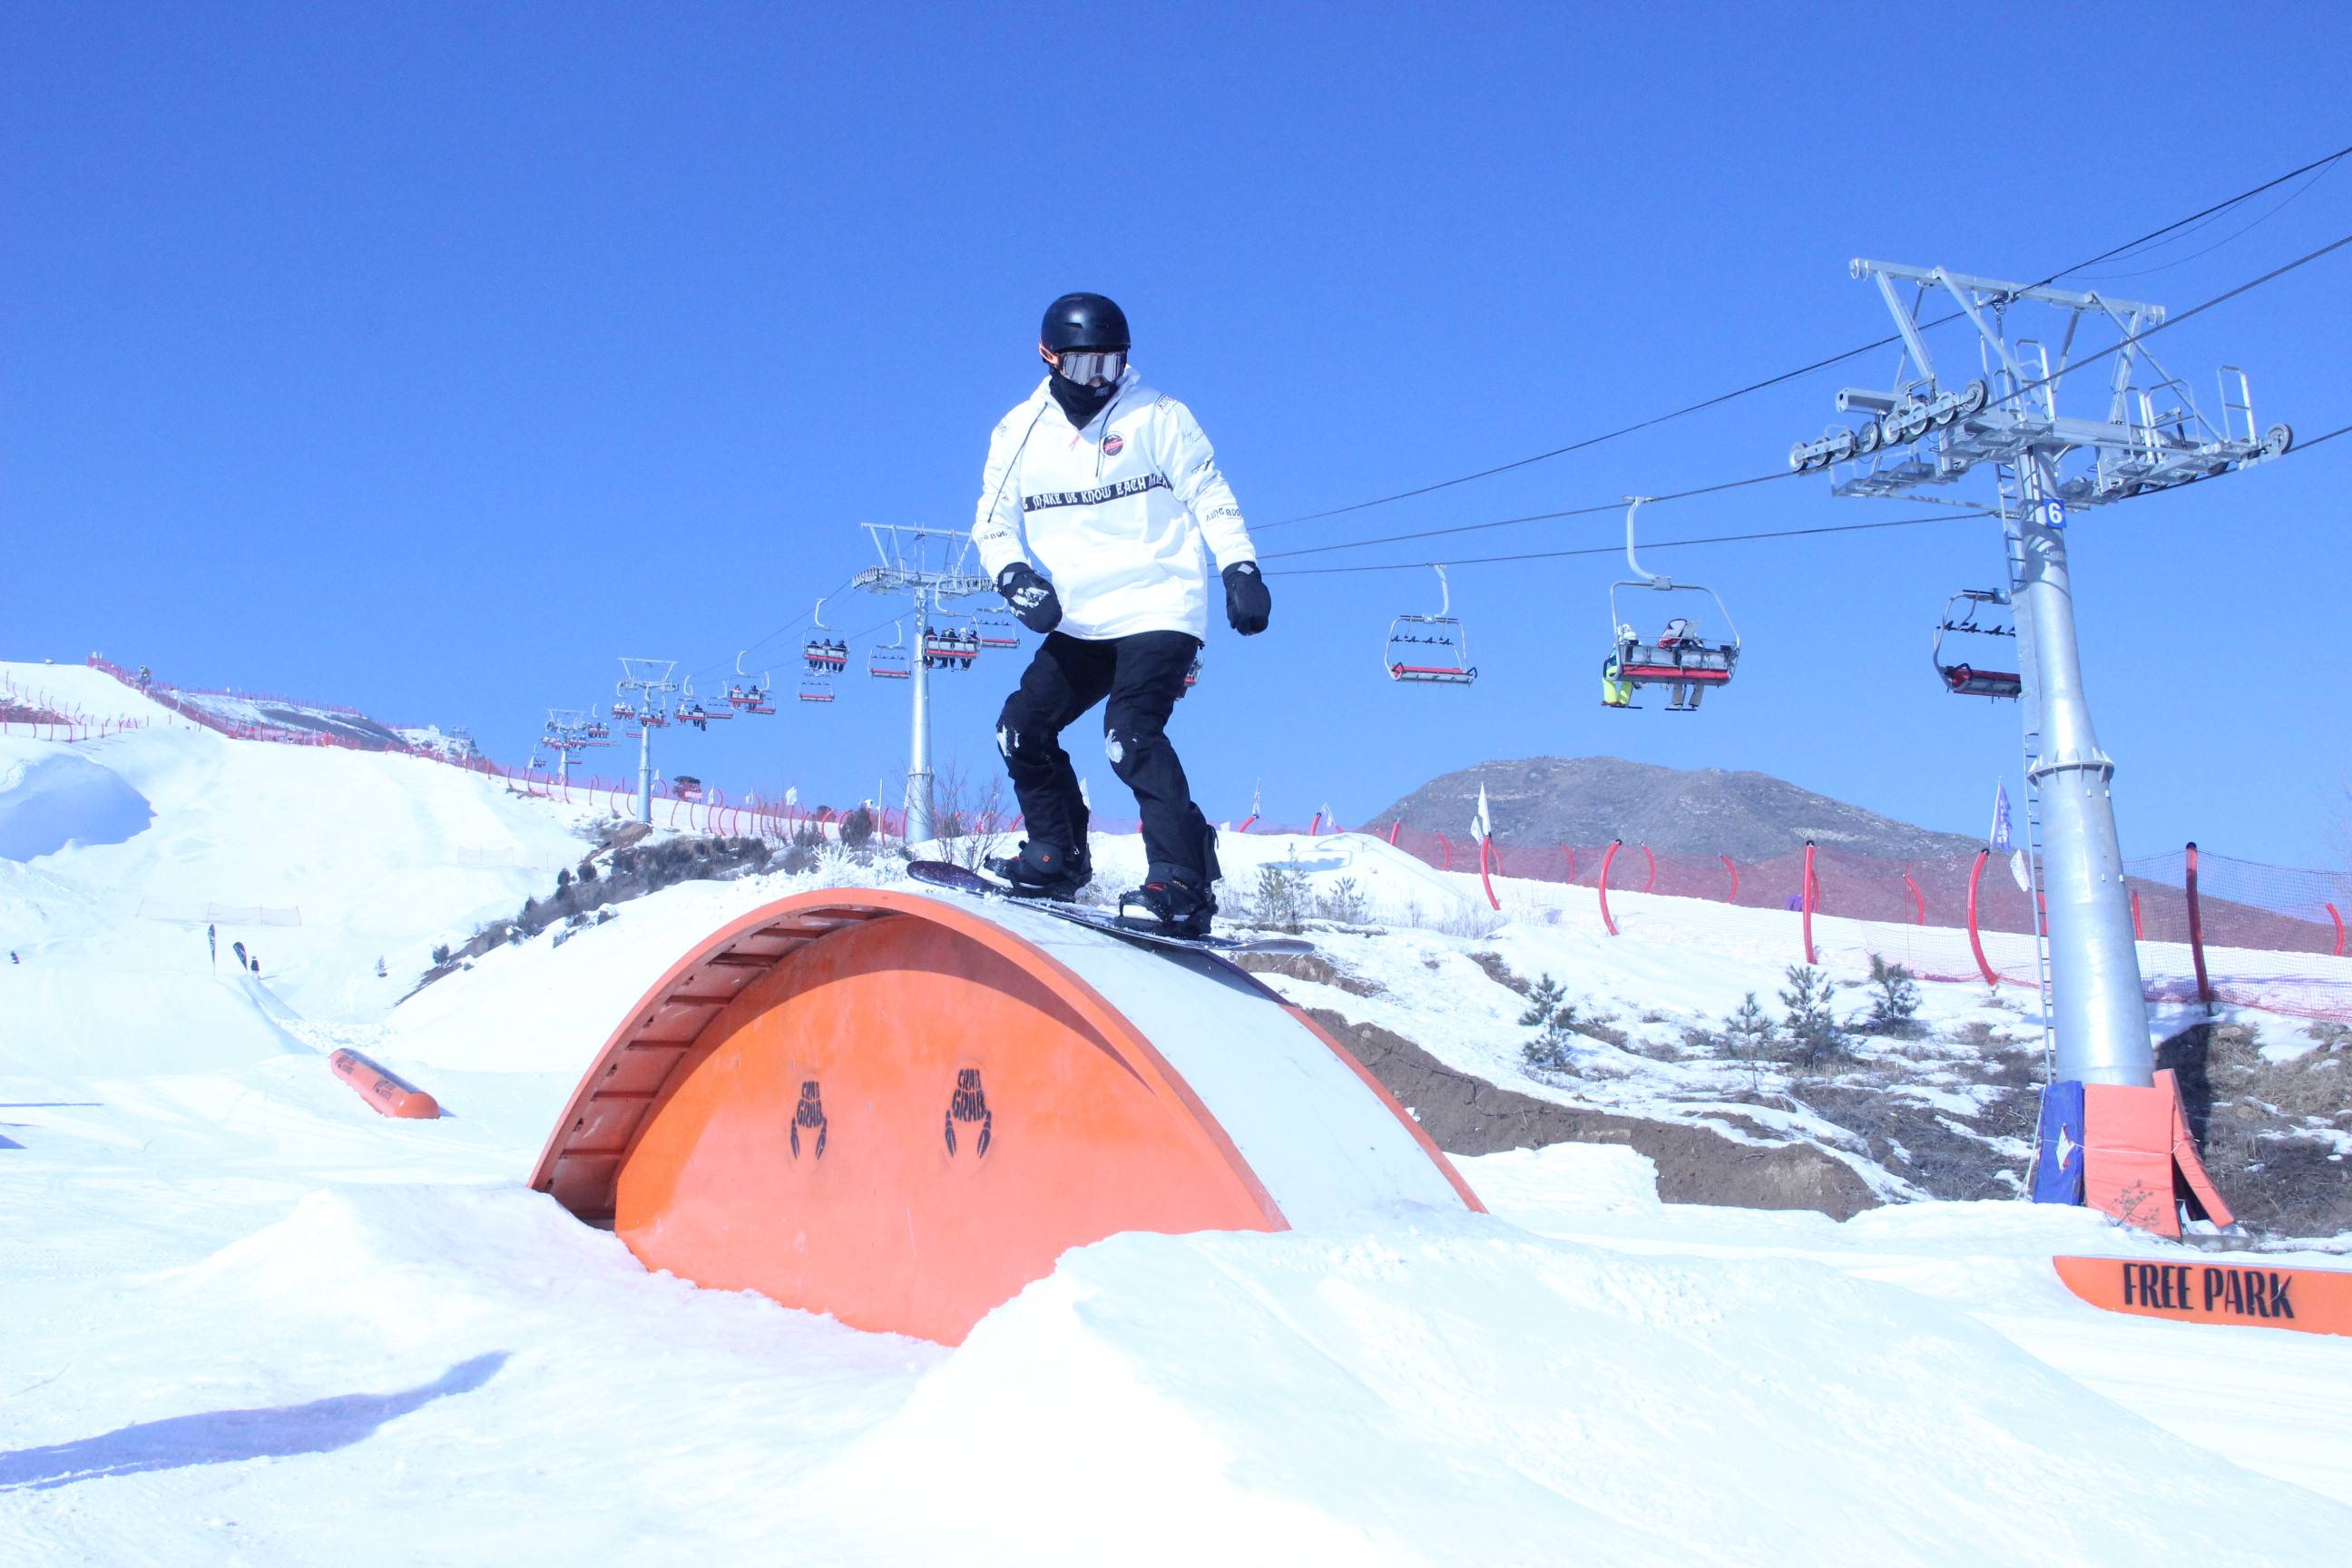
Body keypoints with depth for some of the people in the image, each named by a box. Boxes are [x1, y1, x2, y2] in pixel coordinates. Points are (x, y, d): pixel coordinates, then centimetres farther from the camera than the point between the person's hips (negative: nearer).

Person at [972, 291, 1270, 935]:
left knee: (1130, 732, -23)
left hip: (1160, 610, -5)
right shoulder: (1020, 433, 10)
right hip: (1079, 625, 6)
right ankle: (1058, 855, 19)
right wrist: (1014, 574, -12)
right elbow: (993, 519, 8)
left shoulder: (1157, 417, 1)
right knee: (1022, 728, 2)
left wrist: (1240, 568, -11)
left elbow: (1210, 494, 1)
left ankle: (1182, 881, -23)